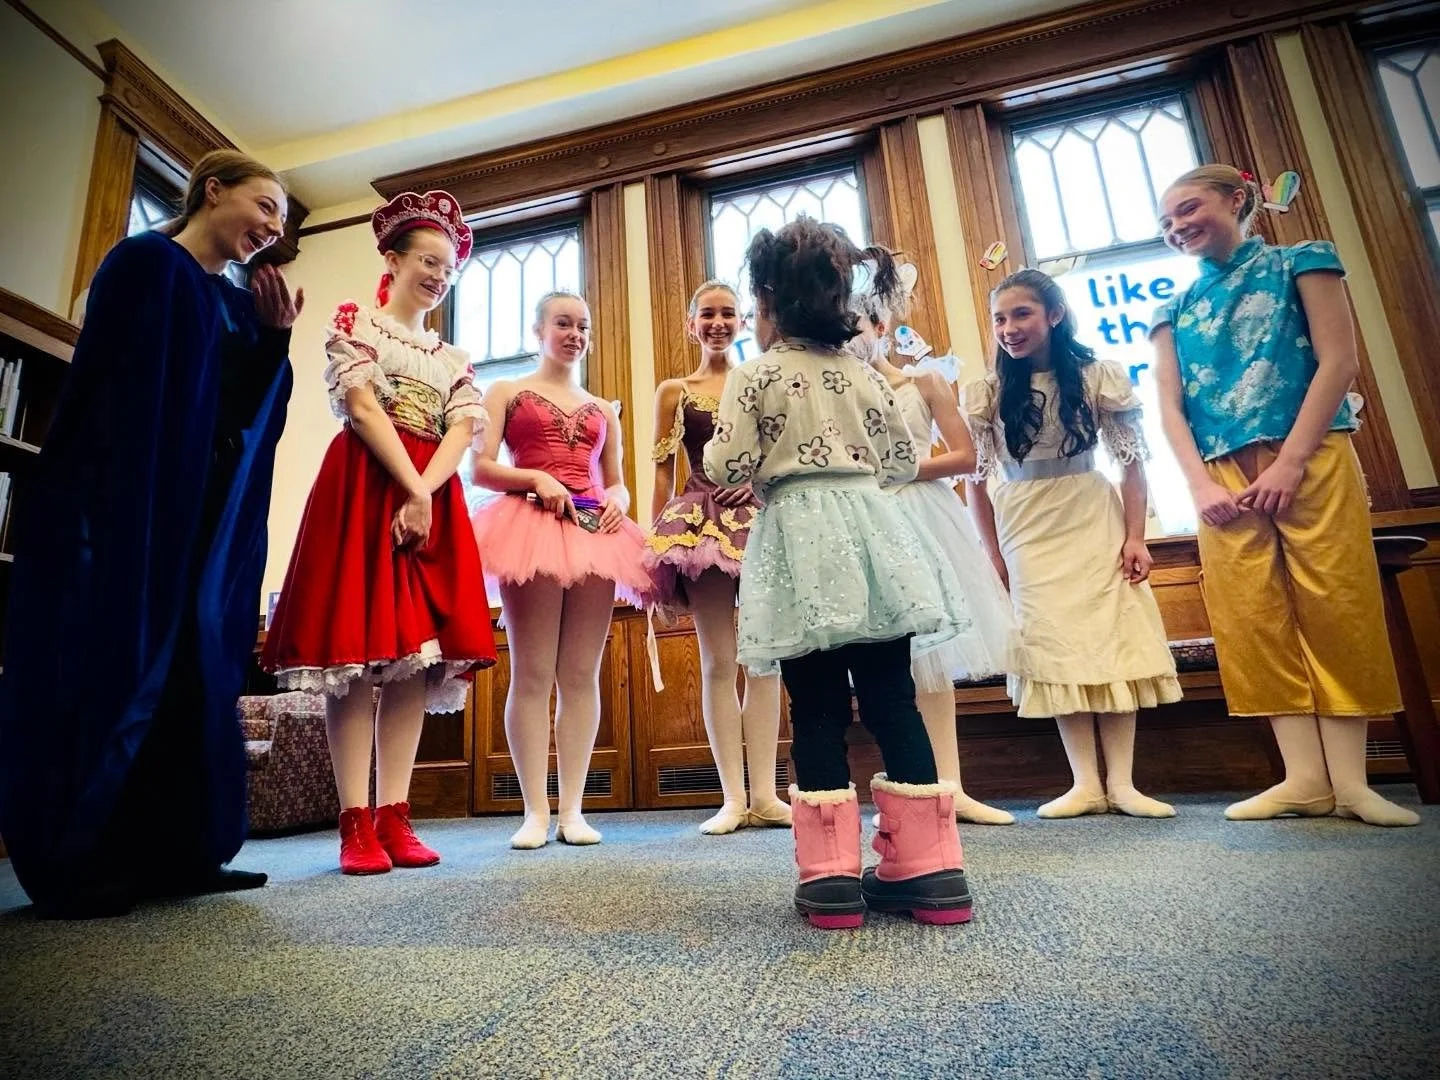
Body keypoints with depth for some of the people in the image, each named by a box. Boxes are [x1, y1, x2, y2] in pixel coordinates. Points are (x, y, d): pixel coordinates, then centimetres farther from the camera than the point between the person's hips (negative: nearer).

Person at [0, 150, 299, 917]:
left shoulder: (240, 303, 19)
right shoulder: (144, 261, -1)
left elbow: (255, 413, 11)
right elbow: (110, 388, -12)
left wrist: (276, 338, -1)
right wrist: (113, 506, -18)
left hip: (209, 523, 7)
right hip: (127, 509, -7)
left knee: (195, 671, 5)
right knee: (113, 666, -5)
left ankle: (175, 852, 13)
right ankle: (79, 864, 6)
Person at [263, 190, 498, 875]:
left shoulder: (455, 359, 22)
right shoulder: (354, 320, 10)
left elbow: (464, 431, 5)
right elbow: (363, 407, -5)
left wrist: (424, 497, -13)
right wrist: (411, 489, -14)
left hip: (434, 496, 5)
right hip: (364, 486, -4)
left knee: (417, 655, -2)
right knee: (359, 648, -8)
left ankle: (394, 817, 2)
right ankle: (355, 822, -4)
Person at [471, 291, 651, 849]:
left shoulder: (603, 409, 23)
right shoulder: (507, 393, 12)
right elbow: (481, 468, 1)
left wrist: (616, 499, -2)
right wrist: (536, 478, -14)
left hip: (593, 533, 4)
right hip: (530, 526, -3)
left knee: (583, 674, 2)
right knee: (532, 674, -3)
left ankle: (573, 808, 9)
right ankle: (536, 811, 5)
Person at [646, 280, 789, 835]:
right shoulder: (673, 391, 11)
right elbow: (663, 472, 7)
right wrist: (658, 544, 2)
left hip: (762, 518, 1)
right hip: (701, 524, -1)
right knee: (718, 661, 0)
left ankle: (764, 794, 9)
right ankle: (733, 798, 8)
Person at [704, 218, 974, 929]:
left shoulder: (755, 375, -1)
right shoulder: (867, 376, 13)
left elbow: (725, 467, -6)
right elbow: (902, 462, 16)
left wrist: (770, 470, 15)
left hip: (801, 542, -4)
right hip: (871, 532, 4)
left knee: (817, 711, 1)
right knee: (892, 700, 6)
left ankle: (831, 877, 5)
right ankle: (929, 868, 11)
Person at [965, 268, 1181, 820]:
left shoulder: (1099, 376, 0)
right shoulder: (984, 393, 1)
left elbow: (1131, 459, 1)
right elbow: (977, 478, 1)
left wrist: (1135, 536, -6)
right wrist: (993, 554, -1)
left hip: (1094, 523, 0)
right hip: (1027, 533, 1)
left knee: (1114, 643, -1)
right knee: (1056, 650, 1)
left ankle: (1122, 781, 7)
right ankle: (1085, 783, 7)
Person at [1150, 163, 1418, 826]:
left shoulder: (1299, 263, 11)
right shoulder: (1174, 311, 17)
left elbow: (1338, 361, -1)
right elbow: (1169, 407, 8)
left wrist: (1289, 462, -13)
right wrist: (1201, 485, -7)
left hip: (1310, 459, -2)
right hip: (1223, 478, 3)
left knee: (1335, 611, -5)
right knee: (1252, 620, -4)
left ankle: (1350, 779, 2)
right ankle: (1305, 777, 2)